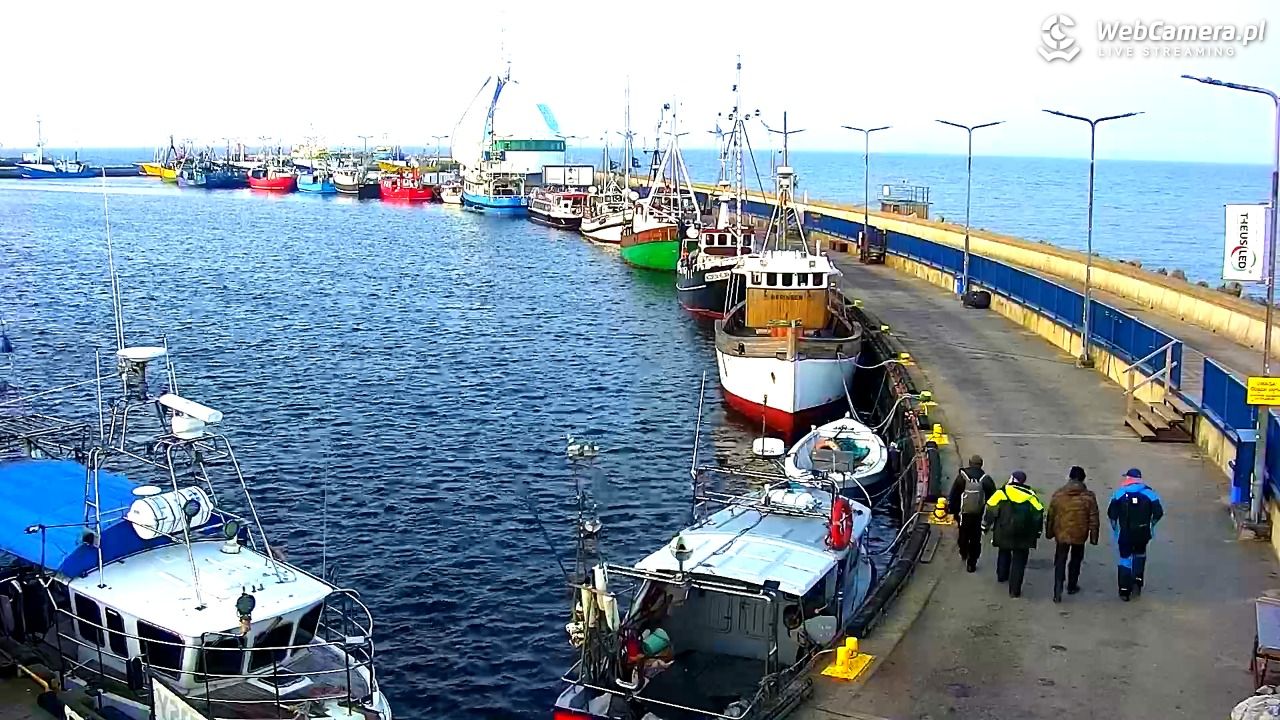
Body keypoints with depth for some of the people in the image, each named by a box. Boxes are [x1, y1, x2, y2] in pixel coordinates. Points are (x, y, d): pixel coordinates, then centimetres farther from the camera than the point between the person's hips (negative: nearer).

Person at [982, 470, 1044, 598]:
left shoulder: (1002, 492, -4)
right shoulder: (1030, 495, 1)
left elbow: (991, 508, -5)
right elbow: (1038, 513, 3)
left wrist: (986, 524, 6)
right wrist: (1036, 532, 12)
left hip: (1004, 532, 1)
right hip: (1023, 535, -1)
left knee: (1004, 552, 28)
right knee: (1019, 561, 4)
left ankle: (1002, 576, 44)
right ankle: (1015, 590, -1)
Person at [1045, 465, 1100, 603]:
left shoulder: (1058, 494, -5)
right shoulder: (1089, 496, -8)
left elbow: (1050, 516, 2)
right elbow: (1093, 519, -5)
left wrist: (1049, 533, 14)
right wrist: (1093, 537, 5)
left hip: (1061, 534, 0)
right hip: (1079, 535, 0)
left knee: (1060, 562, 6)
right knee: (1075, 560, 21)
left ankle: (1057, 592, -3)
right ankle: (1072, 586, 34)